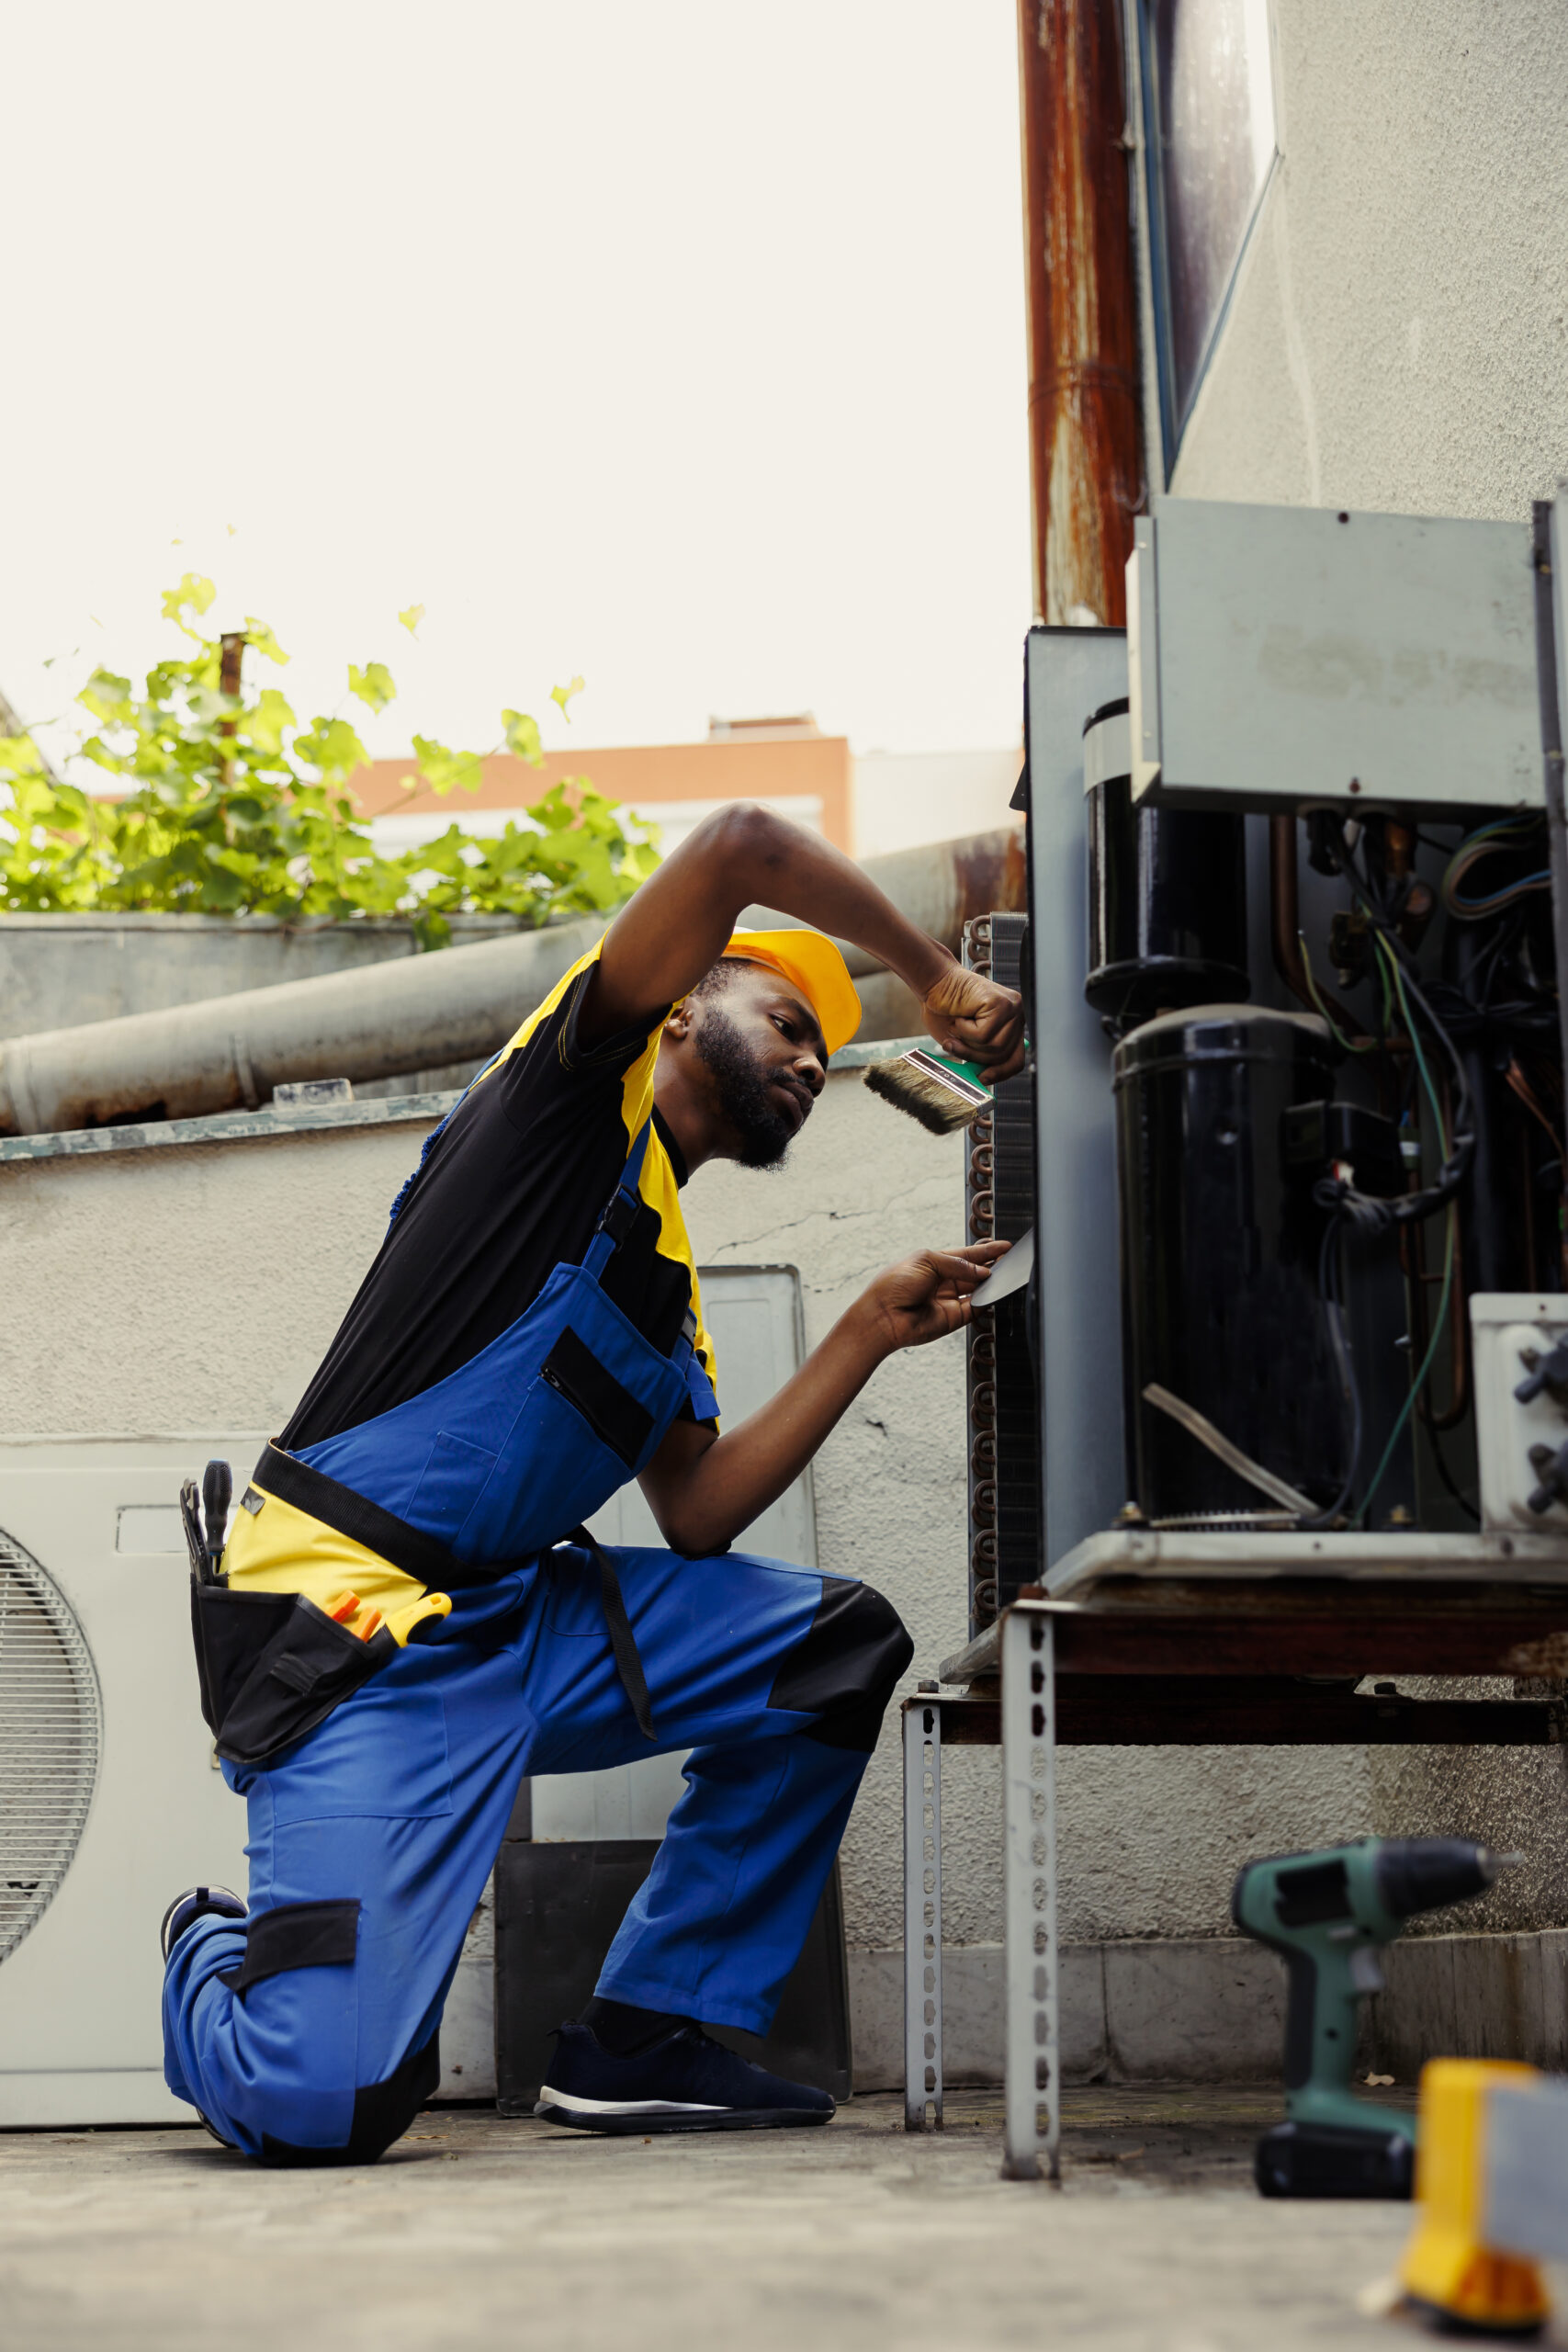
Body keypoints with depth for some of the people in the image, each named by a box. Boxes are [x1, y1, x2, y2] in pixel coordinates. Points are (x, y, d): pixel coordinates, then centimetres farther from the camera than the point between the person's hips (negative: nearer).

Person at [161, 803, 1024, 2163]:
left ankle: (649, 2036, 8)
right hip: (348, 1630, -9)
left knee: (839, 1642, 1)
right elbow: (737, 849, -13)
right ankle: (218, 1960, 18)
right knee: (327, 2108, -19)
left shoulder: (668, 1286, 22)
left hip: (516, 1617, 9)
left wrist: (873, 1330, 10)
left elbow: (699, 1515, 11)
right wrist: (938, 983, -3)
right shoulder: (585, 1091, 0)